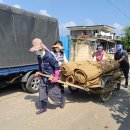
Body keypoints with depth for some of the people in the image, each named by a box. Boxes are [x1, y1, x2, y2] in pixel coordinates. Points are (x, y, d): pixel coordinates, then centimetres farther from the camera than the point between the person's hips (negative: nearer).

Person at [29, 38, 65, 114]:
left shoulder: (49, 56, -24)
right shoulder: (39, 56, 1)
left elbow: (57, 67, -19)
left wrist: (56, 77, -19)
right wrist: (39, 73, 5)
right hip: (43, 77, 7)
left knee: (52, 93, 3)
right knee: (42, 93, 8)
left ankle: (62, 99, 32)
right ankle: (43, 108, 24)